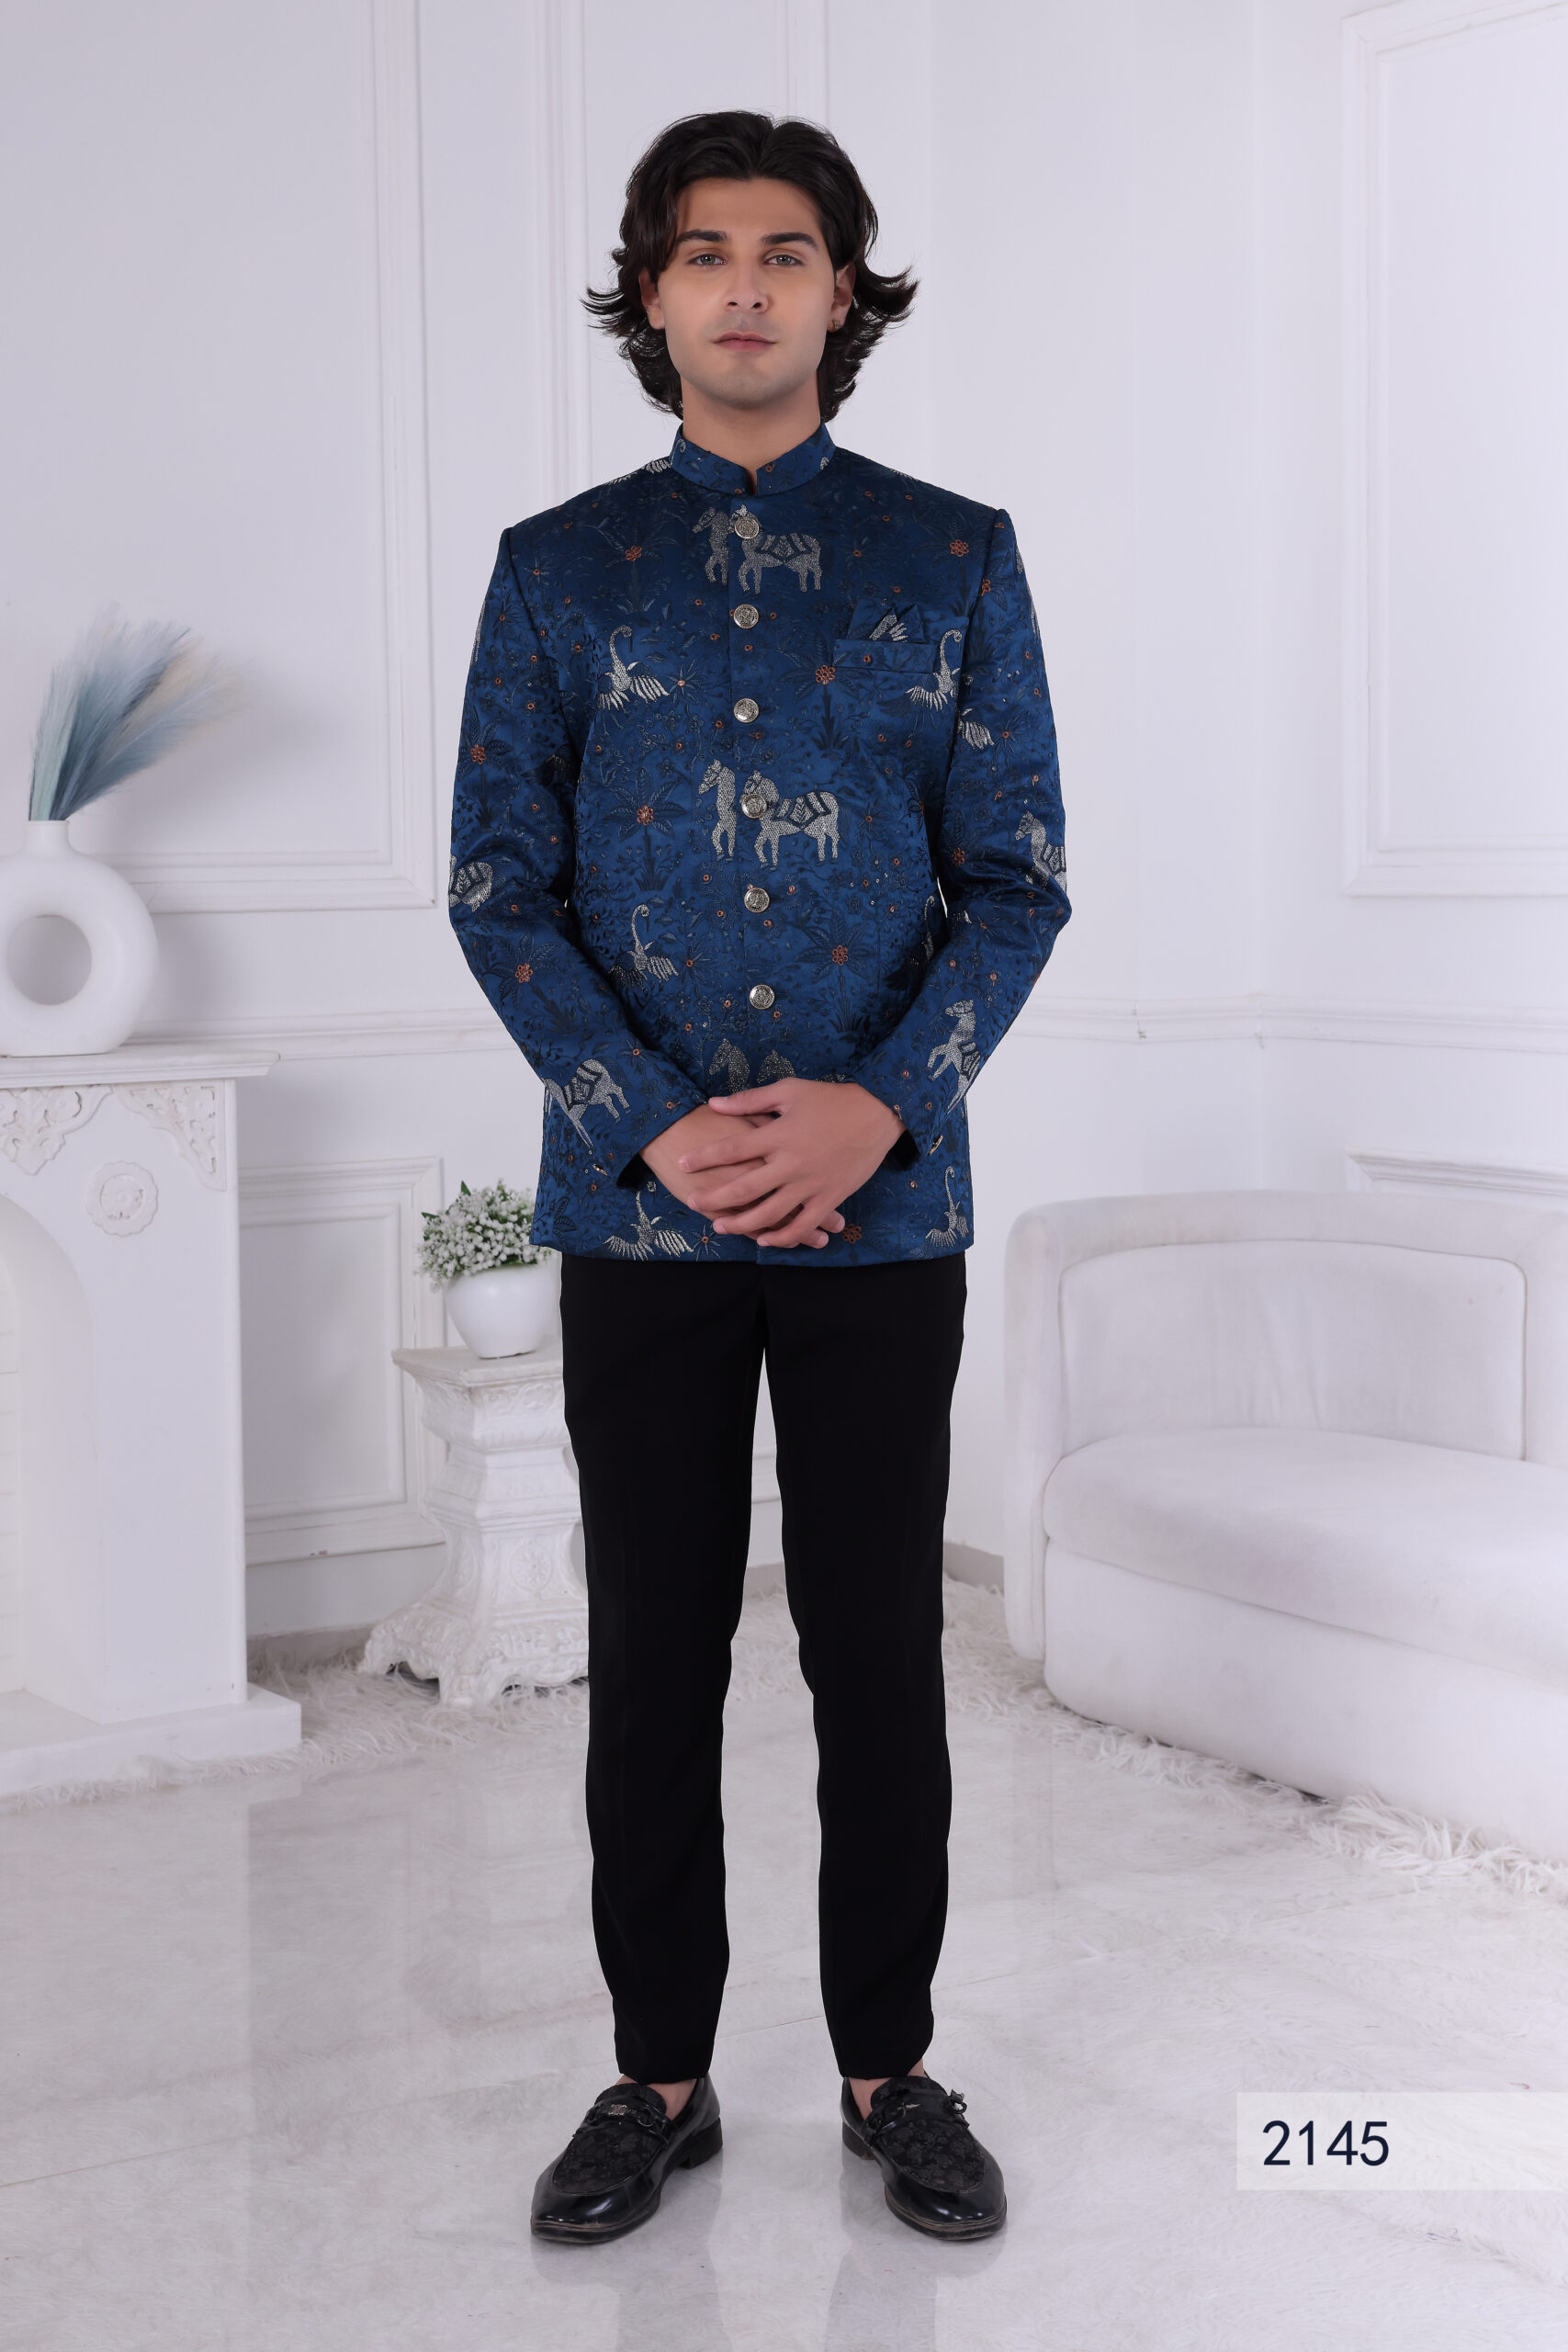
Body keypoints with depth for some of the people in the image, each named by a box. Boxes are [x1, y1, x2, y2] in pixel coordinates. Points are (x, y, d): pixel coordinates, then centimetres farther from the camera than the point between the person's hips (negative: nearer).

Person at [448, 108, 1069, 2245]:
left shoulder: (954, 558, 4)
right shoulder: (556, 569, 4)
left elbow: (1019, 879, 1)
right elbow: (498, 885, 1)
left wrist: (876, 1108, -14)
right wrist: (654, 1126, -11)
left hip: (884, 1199, 0)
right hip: (636, 1202, 1)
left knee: (878, 1645, 7)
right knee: (654, 1647, 7)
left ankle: (892, 2067, 23)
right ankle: (661, 2073, 22)